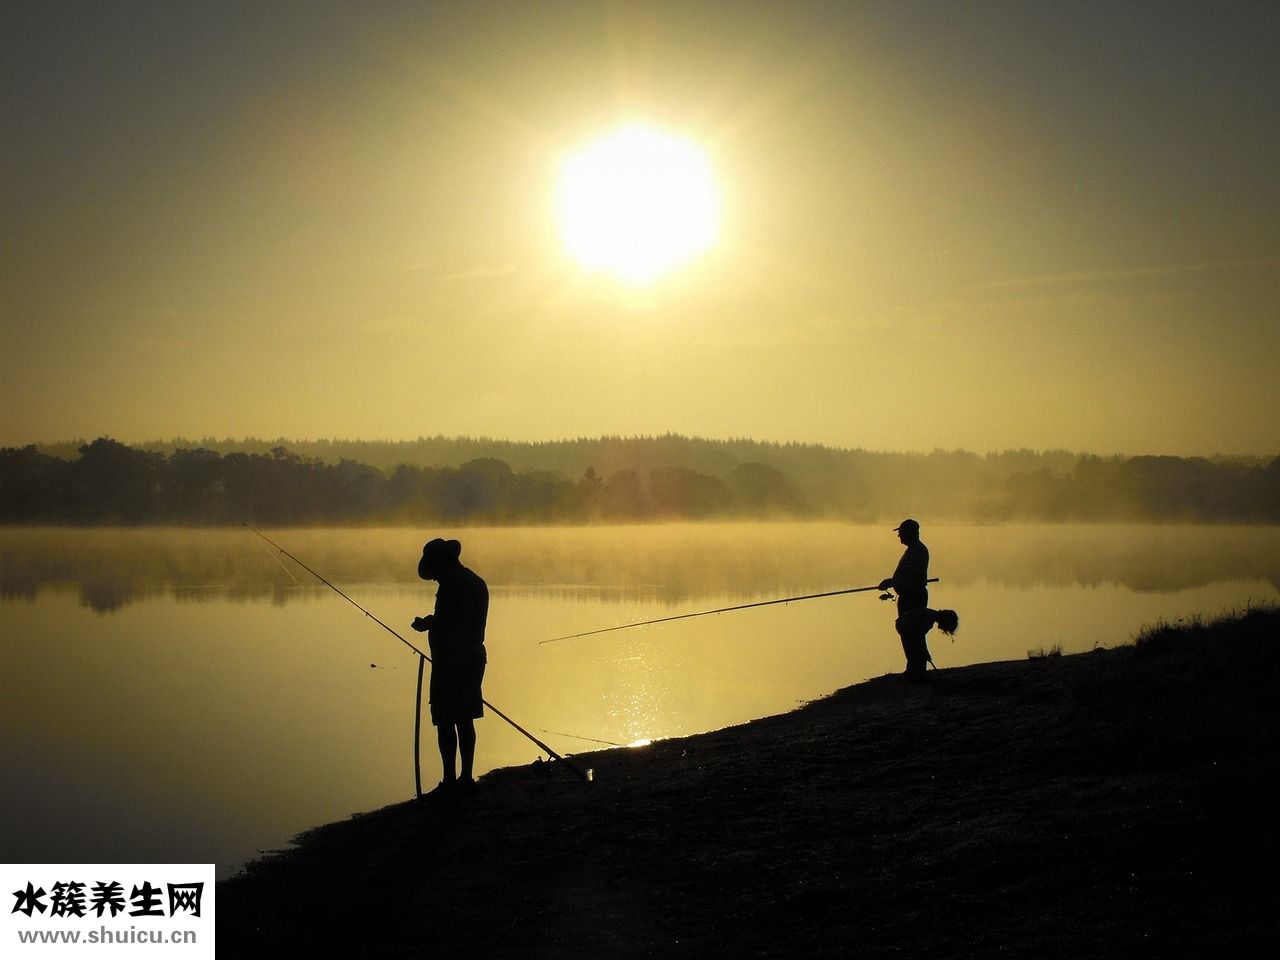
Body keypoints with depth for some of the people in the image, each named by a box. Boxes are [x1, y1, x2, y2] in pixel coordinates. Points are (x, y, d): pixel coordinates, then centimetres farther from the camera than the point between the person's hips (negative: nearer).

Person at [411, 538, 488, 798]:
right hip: (473, 657, 9)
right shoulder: (477, 583, 13)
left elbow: (444, 624, -20)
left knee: (445, 722, -4)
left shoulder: (451, 584, -15)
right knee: (464, 720, 14)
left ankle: (450, 781, -4)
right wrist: (432, 623, 18)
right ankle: (466, 779, 17)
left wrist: (425, 624, -1)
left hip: (449, 661, -9)